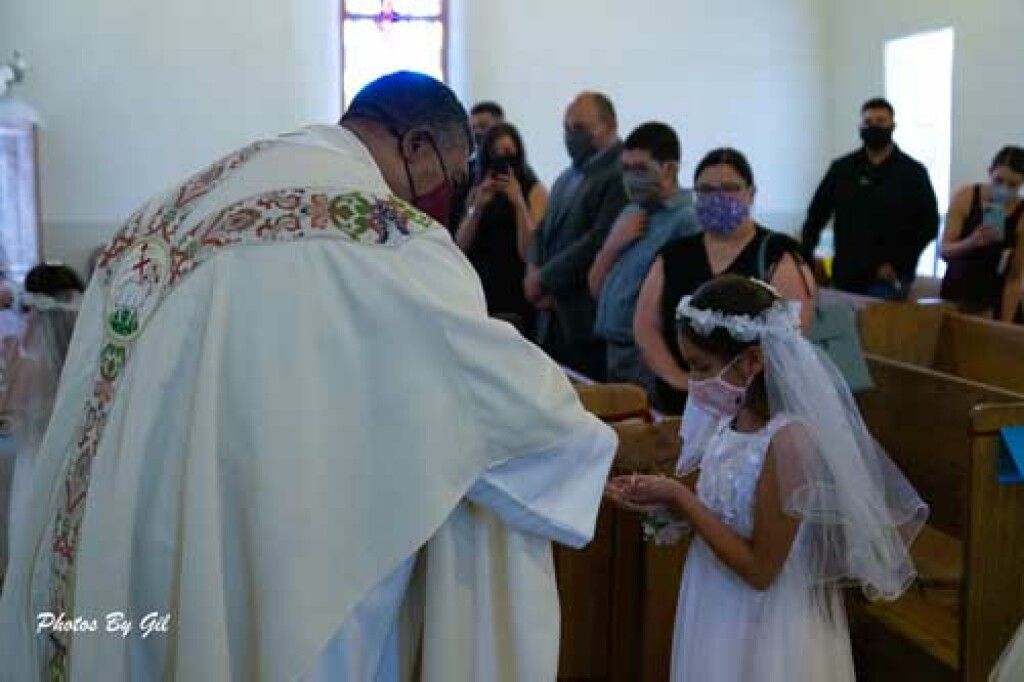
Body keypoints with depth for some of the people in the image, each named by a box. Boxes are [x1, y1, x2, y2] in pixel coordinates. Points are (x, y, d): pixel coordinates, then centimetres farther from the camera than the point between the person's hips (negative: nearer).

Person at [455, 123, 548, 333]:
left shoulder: (534, 191, 1)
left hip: (516, 294, -3)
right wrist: (478, 207, -8)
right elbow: (461, 246, 5)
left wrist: (519, 202, -15)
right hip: (479, 289, 3)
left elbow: (530, 251, -9)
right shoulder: (478, 191, 13)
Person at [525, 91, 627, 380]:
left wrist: (545, 279, -9)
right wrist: (534, 272, -2)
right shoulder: (565, 180, 19)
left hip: (588, 321, -8)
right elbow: (543, 233, 19)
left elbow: (599, 240, -18)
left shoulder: (620, 175, -10)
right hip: (552, 320, 8)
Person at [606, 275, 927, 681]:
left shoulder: (788, 440, -26)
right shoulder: (735, 415, -3)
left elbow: (759, 569, -21)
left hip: (763, 632, -7)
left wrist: (678, 496, -19)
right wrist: (664, 502, -6)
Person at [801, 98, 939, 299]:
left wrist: (898, 264, -8)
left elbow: (928, 224, 0)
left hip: (889, 279, -3)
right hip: (845, 278, 3)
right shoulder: (841, 169, 10)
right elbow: (816, 215, 13)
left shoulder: (912, 172, 3)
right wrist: (804, 257, 0)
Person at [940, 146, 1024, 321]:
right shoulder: (965, 197, -12)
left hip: (993, 296, -1)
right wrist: (971, 242, -34)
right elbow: (945, 251, -14)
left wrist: (1005, 325, -16)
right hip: (956, 291, 1)